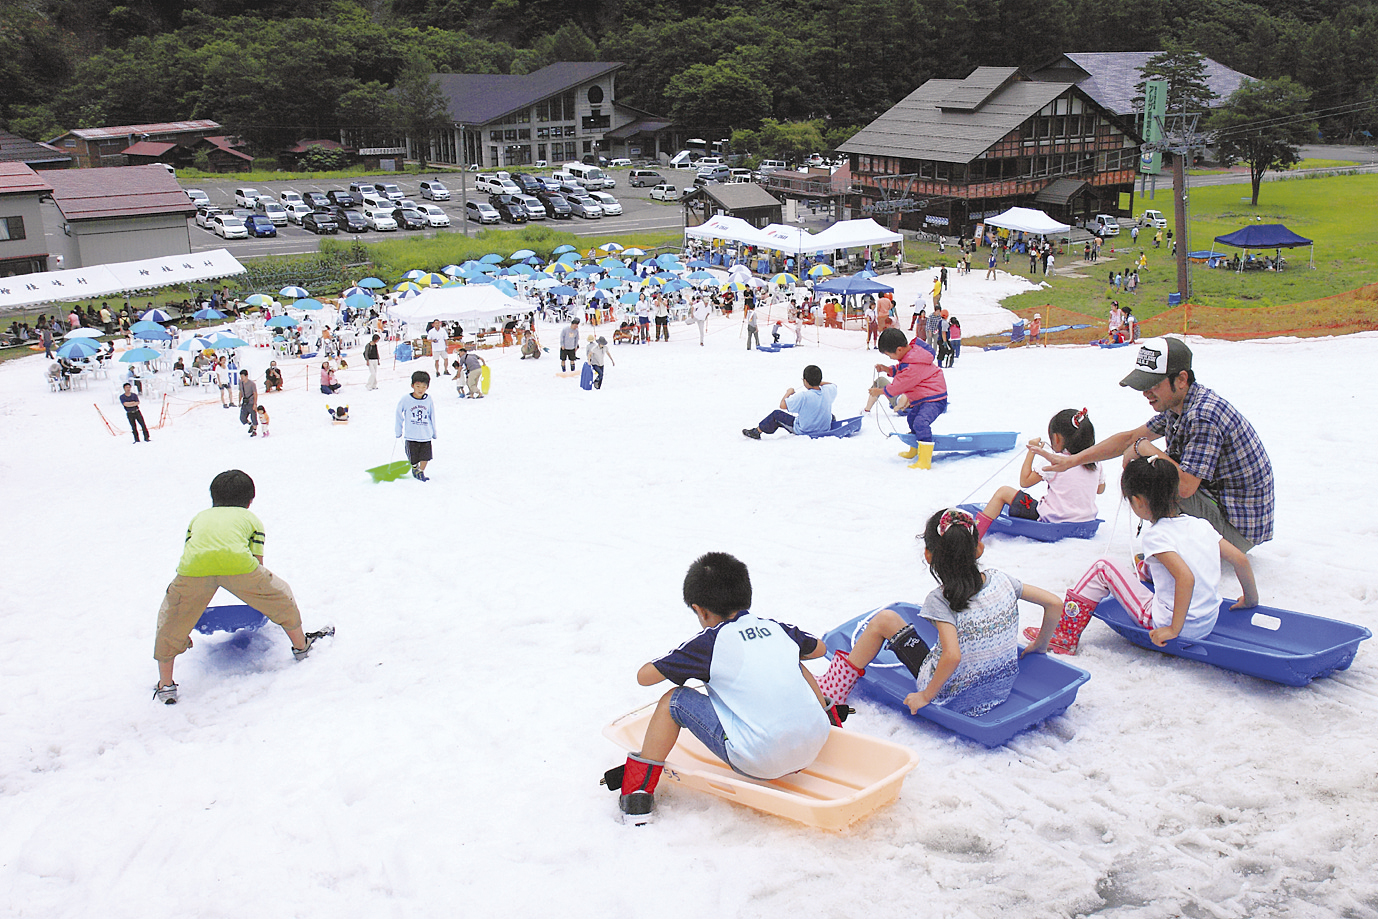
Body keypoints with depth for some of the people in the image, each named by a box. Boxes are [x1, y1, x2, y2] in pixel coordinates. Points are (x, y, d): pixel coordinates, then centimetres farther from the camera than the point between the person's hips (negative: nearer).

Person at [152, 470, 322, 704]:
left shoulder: (199, 517, 39)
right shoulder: (251, 519, 33)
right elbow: (257, 562, 28)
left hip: (193, 567, 2)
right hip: (237, 563, -1)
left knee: (171, 620, 26)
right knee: (280, 595, 27)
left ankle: (165, 686, 29)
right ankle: (301, 645, 44)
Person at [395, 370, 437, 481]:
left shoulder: (429, 400, -2)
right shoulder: (406, 399, -8)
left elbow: (432, 417, 10)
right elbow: (399, 414, 4)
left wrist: (434, 432, 17)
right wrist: (398, 431, 7)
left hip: (426, 436, 1)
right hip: (411, 435, -1)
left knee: (425, 456, 1)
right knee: (413, 458, 8)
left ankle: (421, 472, 24)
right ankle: (414, 468, 38)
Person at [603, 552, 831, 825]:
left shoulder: (710, 642, -2)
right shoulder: (778, 628, 12)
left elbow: (644, 676, 5)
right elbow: (818, 648, 35)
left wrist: (676, 669, 26)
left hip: (759, 761, -6)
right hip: (815, 745, 6)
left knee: (672, 701, 7)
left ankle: (637, 794, 10)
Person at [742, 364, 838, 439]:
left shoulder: (803, 397, -29)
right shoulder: (828, 391, -14)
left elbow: (783, 406, -20)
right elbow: (834, 385, 13)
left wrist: (788, 393, -3)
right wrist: (819, 382, 11)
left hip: (804, 431, -5)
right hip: (825, 428, 5)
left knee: (777, 414, 10)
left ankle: (757, 431, 24)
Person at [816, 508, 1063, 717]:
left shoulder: (940, 601, -22)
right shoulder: (1000, 580, -7)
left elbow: (952, 656, -33)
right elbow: (1054, 603, -2)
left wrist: (926, 696, -19)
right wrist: (1038, 646, 13)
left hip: (952, 698, -5)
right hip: (1002, 689, 6)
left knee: (885, 619, 5)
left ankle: (832, 690, 16)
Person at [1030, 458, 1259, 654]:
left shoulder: (1156, 535, -18)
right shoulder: (1201, 525, 2)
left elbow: (1186, 577, -31)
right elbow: (1241, 560, 4)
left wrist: (1174, 629, -24)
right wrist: (1251, 600, 21)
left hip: (1165, 623, -7)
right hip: (1208, 624, 7)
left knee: (1102, 567, 2)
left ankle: (1065, 638, 5)